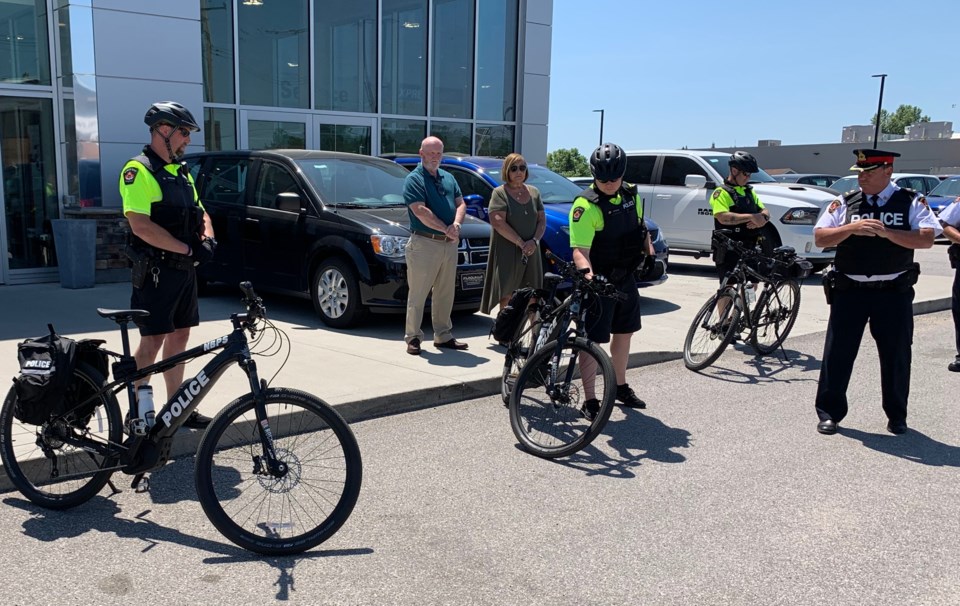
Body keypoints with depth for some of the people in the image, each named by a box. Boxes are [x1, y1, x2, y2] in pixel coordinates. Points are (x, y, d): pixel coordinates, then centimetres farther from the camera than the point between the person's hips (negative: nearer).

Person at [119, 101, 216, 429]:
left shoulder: (181, 172, 16)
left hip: (185, 269, 8)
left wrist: (207, 238, -3)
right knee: (153, 341, -5)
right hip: (156, 270, -8)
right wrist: (187, 248, -21)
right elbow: (141, 226, -22)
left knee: (180, 336, 12)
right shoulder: (139, 170, -12)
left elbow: (200, 212, 19)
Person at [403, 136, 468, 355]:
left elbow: (460, 204, 10)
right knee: (418, 294, -2)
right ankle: (413, 337, 5)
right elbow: (421, 211, -16)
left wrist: (456, 225, -11)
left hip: (449, 244, 7)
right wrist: (446, 230, -17)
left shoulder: (448, 178, 17)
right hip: (424, 244, -7)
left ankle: (443, 336, 23)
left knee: (445, 294, 13)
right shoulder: (414, 179, -5)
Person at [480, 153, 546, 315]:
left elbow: (542, 220, 10)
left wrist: (534, 241, -9)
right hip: (507, 253, -4)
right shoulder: (500, 193, -3)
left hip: (531, 253, 4)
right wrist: (521, 243, -17)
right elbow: (498, 222, -14)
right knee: (507, 297, -4)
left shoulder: (534, 192, 13)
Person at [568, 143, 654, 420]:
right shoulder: (586, 205, -20)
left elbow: (641, 226, 21)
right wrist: (588, 275, -44)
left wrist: (650, 251, 9)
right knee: (593, 340, -4)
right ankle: (589, 401, 6)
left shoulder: (631, 194, 3)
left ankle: (621, 387, 37)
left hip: (626, 277, 8)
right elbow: (580, 250, -28)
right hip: (599, 281, -7)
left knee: (624, 333, 19)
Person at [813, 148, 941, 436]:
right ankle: (830, 412, 13)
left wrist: (887, 232, -21)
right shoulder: (844, 203, 5)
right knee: (838, 353, 2)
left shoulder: (911, 202, 2)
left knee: (897, 355, 9)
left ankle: (896, 415, 25)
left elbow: (926, 239, -10)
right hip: (849, 291, 0)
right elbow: (820, 238, -1)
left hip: (894, 292, 0)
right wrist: (851, 228, -16)